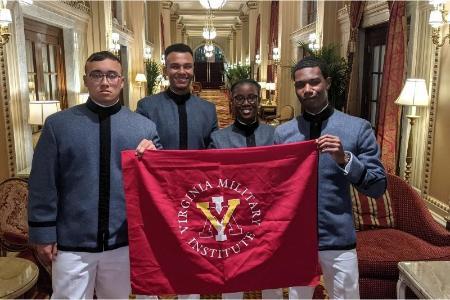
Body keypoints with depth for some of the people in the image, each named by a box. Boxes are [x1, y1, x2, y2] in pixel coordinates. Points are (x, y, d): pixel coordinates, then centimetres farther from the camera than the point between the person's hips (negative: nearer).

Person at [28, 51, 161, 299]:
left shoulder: (144, 126, 0)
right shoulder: (57, 124, -3)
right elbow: (43, 184, -2)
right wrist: (43, 233, -2)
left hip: (124, 242, 2)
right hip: (71, 243, -1)